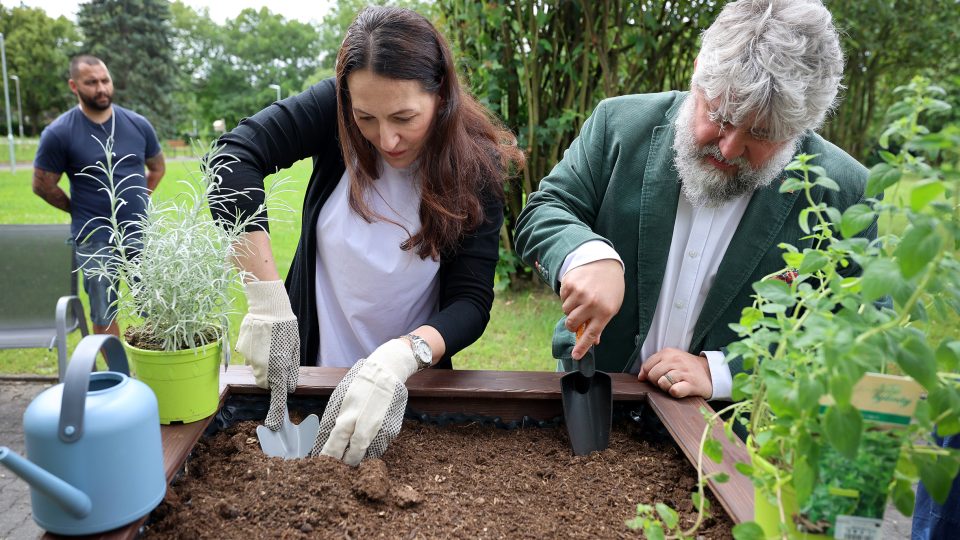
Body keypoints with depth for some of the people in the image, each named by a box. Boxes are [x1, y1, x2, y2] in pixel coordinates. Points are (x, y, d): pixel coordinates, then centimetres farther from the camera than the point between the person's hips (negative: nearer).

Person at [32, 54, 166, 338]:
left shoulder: (138, 124, 2)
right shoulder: (59, 133, -8)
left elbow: (157, 168, 16)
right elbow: (43, 185, 0)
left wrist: (136, 200, 9)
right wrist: (81, 210, 4)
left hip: (141, 232, 3)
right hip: (95, 240, -3)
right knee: (105, 315, 9)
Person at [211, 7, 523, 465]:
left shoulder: (475, 167, -18)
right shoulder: (334, 109, -17)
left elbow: (471, 301, -21)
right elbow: (235, 156, -27)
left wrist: (400, 357, -40)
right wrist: (267, 300, -34)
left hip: (410, 378, -1)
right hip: (312, 362, 1)